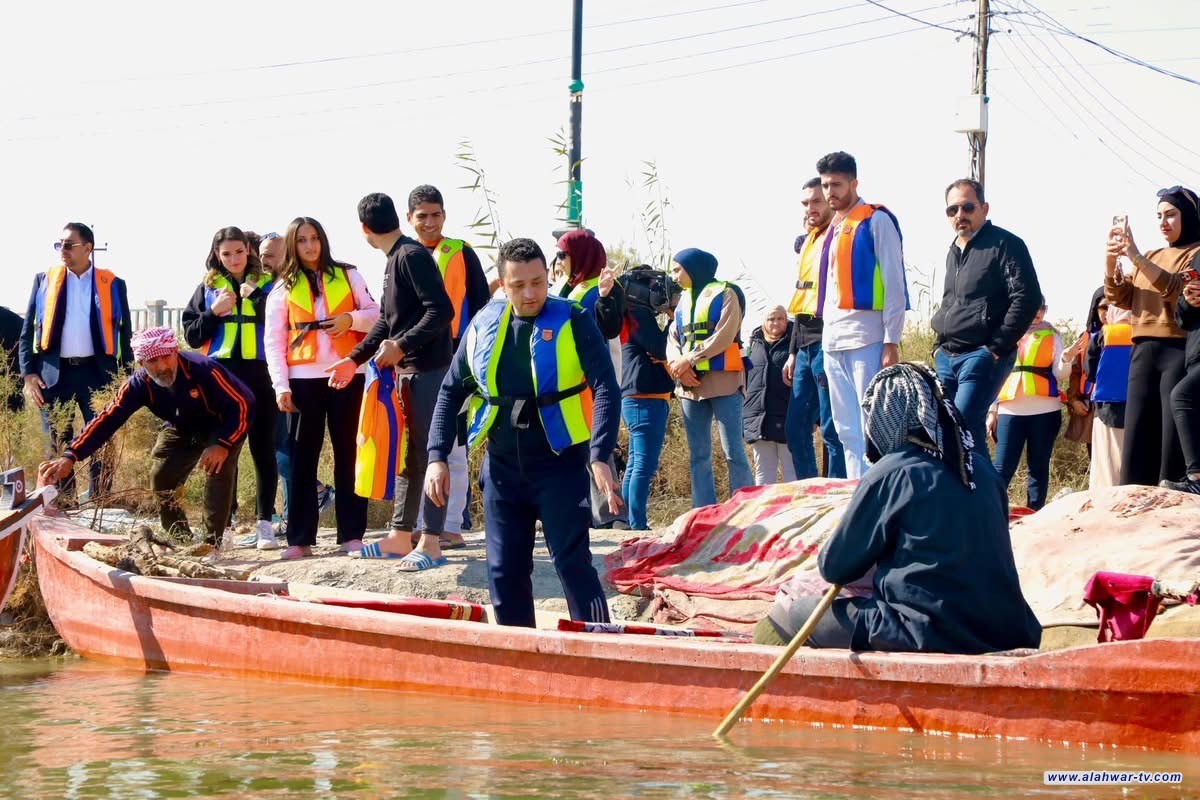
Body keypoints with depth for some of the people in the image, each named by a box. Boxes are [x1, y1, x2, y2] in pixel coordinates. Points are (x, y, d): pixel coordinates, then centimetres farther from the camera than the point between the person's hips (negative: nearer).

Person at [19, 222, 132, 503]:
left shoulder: (112, 285, 5)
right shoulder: (44, 280, 8)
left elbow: (124, 333, 7)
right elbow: (28, 330, 8)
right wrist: (28, 374, -2)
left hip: (96, 372, -1)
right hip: (54, 373, 1)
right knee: (58, 447, 6)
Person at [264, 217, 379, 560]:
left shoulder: (347, 276, 9)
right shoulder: (282, 289, 7)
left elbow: (375, 314, 9)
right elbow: (273, 341, 3)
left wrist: (351, 318, -12)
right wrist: (281, 387, -6)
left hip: (346, 376, 0)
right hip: (303, 379, 0)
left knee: (348, 454, 1)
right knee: (303, 458, 1)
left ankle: (351, 534, 5)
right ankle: (299, 538, 3)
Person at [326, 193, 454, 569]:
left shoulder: (412, 256, -13)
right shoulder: (394, 260, 17)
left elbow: (441, 310, -21)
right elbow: (387, 321, 24)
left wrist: (402, 346, -26)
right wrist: (355, 359, 23)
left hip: (428, 369, -10)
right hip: (406, 371, 10)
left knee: (429, 453, -8)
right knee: (409, 455, 14)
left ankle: (431, 543, -8)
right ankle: (401, 535, 21)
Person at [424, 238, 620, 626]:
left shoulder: (573, 322, -7)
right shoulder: (484, 325, 4)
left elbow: (605, 388, -14)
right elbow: (451, 391, 12)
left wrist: (599, 458, -26)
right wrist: (437, 457, 3)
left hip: (560, 464, -4)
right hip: (502, 466, 4)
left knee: (572, 563, -10)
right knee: (504, 572, 5)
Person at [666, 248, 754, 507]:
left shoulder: (725, 293, 1)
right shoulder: (682, 301, 20)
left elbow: (724, 336, -11)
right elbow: (672, 340, 12)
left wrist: (689, 359, -13)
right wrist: (678, 364, -8)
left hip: (723, 381, -7)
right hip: (690, 385, 7)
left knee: (733, 451, -9)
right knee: (698, 455, 5)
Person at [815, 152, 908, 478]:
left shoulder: (876, 221, -2)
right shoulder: (832, 230, 20)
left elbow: (894, 283, -8)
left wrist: (891, 342, -14)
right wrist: (826, 340, 16)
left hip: (866, 340, -8)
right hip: (833, 342, 8)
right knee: (848, 433, 7)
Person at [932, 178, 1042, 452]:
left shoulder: (1005, 245, -6)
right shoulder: (954, 251, 20)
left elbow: (1028, 298, -14)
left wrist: (997, 348, -15)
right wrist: (939, 345, 17)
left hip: (983, 355, -8)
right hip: (947, 356, 9)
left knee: (963, 427, -20)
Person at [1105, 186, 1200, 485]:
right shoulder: (1153, 257, 21)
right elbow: (1121, 298, 14)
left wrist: (1136, 257, -21)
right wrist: (1111, 260, -2)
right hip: (1144, 352, 6)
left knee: (1175, 436, -9)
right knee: (1138, 435, 1)